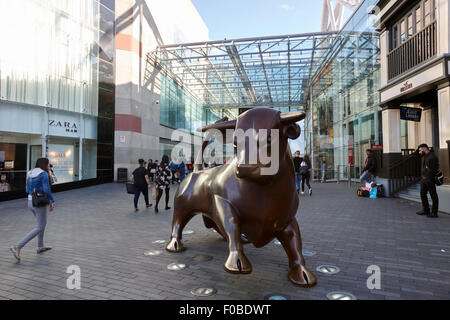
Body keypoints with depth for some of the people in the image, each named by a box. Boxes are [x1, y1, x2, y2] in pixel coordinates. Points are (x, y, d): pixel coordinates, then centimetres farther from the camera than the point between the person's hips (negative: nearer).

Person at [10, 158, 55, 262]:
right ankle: (17, 247, -8)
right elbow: (47, 190, -22)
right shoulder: (44, 174, -16)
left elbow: (28, 190, 12)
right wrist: (52, 202, -10)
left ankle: (40, 247, 32)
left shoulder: (30, 174, 9)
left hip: (31, 202, 9)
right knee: (39, 228, 2)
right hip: (40, 203, -9)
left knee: (43, 223, 24)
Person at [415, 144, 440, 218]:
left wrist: (430, 179, -21)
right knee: (422, 194, 14)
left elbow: (433, 170, -21)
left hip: (430, 179, -9)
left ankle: (434, 213, 8)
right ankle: (426, 210, 26)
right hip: (424, 179, 9)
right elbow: (415, 153, 23)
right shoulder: (424, 155, 10)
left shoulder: (432, 157, -17)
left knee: (433, 196, 1)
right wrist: (419, 148, 7)